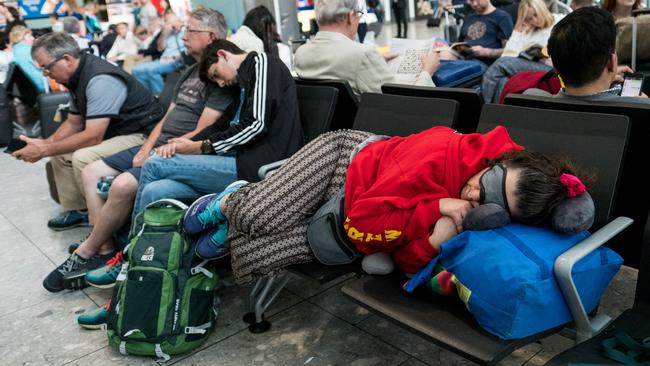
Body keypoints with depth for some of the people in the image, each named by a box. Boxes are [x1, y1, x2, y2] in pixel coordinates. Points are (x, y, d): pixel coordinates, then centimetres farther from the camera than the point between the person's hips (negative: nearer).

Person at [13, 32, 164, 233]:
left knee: (83, 157, -28)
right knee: (60, 152, 8)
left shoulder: (100, 79, -25)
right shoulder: (77, 77, 6)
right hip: (114, 132, 11)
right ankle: (76, 210, 19)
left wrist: (44, 151, -18)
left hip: (142, 136, -10)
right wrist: (45, 143, 0)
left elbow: (92, 137, -27)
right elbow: (74, 122, 16)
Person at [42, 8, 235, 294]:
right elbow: (167, 118, 17)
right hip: (156, 147, 10)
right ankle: (106, 250, -2)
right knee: (91, 173, 3)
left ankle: (84, 254, -6)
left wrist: (159, 153, -16)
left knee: (123, 185, -29)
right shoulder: (189, 73, 19)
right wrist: (145, 150, 2)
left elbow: (201, 133, -18)